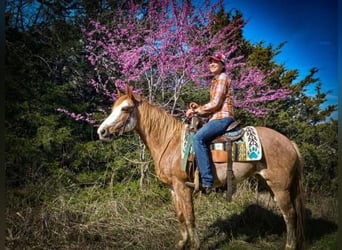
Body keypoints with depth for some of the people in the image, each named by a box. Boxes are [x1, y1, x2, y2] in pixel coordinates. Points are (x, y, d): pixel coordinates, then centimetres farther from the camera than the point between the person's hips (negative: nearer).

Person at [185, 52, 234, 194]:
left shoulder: (222, 78, -5)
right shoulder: (215, 80, 24)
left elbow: (215, 104, -15)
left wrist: (196, 110, -7)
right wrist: (198, 107, 8)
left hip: (222, 118, -11)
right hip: (217, 118, 11)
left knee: (198, 138, -29)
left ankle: (206, 181, -34)